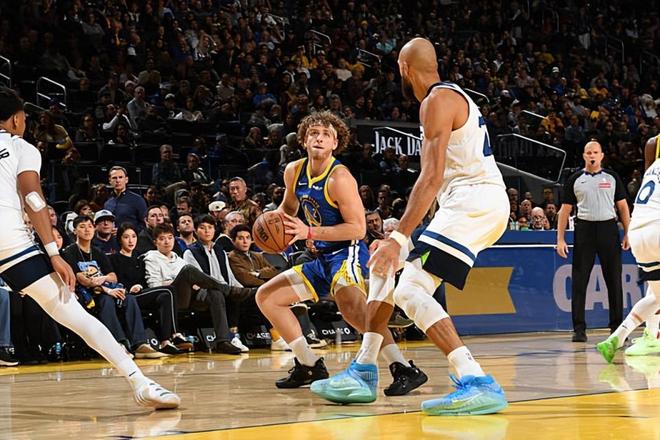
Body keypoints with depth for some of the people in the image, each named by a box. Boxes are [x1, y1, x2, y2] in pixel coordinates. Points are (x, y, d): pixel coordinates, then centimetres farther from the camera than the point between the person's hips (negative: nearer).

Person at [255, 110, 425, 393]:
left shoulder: (339, 178, -18)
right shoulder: (294, 171, 6)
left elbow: (357, 228, -20)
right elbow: (289, 207, 26)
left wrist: (309, 232, -24)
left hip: (347, 253, -10)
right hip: (323, 259, 10)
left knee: (348, 301, -39)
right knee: (266, 296, 13)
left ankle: (404, 368, -43)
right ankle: (310, 366, 17)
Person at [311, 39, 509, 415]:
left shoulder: (437, 101, -10)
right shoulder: (453, 95, 22)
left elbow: (432, 177, -21)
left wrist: (399, 238, -25)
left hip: (474, 201, -10)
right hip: (476, 202, 10)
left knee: (411, 289, -20)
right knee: (385, 267, 16)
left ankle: (479, 384, -29)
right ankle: (364, 371, 19)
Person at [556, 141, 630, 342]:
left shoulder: (612, 177, 8)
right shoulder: (575, 179, 7)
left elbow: (623, 206, 9)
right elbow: (565, 210, 8)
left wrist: (627, 234, 1)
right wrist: (560, 239, 1)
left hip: (608, 228, 0)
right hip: (584, 229, 0)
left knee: (614, 280, 2)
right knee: (579, 281, -4)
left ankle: (617, 326, 10)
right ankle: (579, 328, 0)